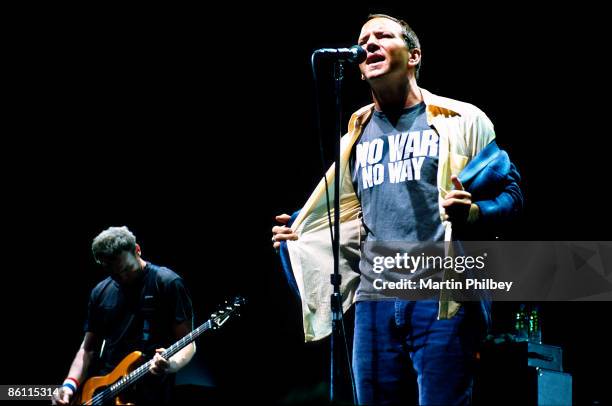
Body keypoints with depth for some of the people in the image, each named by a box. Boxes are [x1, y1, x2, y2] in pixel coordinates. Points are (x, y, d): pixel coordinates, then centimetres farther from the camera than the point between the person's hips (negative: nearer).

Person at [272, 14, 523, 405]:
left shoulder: (460, 121, 4)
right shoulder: (356, 136, 20)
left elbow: (509, 193, 2)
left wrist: (473, 213, -18)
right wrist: (300, 233, 11)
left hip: (442, 297, -5)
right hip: (374, 300, 5)